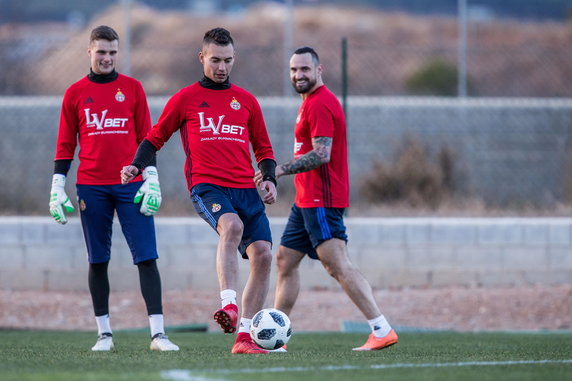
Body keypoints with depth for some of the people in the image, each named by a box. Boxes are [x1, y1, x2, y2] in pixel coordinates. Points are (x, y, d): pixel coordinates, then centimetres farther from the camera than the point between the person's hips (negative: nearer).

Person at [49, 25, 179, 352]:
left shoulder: (132, 88, 7)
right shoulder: (76, 93, 8)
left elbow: (146, 137, 8)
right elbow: (66, 145, 10)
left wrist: (152, 180, -1)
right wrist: (57, 188, 4)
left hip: (131, 186, -1)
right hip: (92, 187, 1)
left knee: (147, 257, -7)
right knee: (98, 261, 4)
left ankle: (158, 334, -10)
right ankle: (104, 334, 11)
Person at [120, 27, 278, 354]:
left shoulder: (246, 101, 17)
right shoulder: (186, 99, 9)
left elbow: (263, 148, 23)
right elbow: (157, 137, 15)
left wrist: (269, 178, 5)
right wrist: (136, 166, -1)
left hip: (246, 189, 4)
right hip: (206, 186, -4)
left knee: (262, 254, -10)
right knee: (232, 225, -36)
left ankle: (244, 337, -3)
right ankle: (229, 305, -42)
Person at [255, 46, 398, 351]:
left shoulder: (319, 104, -14)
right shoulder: (311, 101, 19)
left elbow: (321, 155, -23)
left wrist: (281, 169, -22)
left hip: (322, 200, -11)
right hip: (306, 200, 11)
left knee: (337, 266, -15)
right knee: (285, 261, 12)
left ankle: (382, 331, -18)